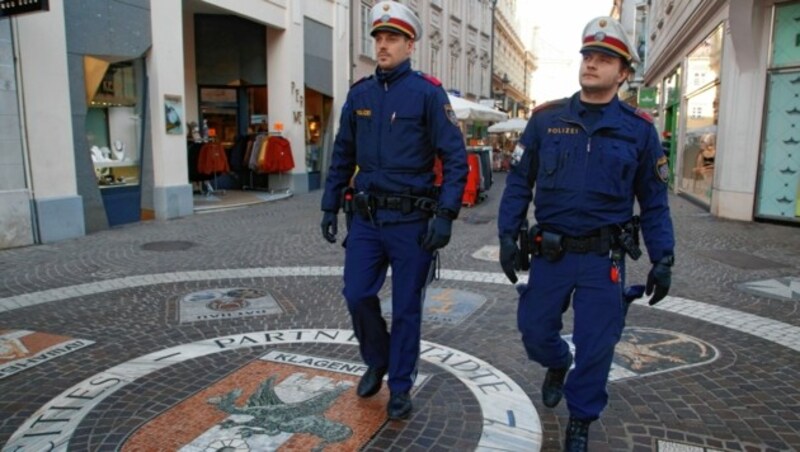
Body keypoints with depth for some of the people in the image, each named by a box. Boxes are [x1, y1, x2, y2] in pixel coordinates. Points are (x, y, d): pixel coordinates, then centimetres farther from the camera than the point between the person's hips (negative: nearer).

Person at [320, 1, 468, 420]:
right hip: (366, 217, 4)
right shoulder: (359, 93, 8)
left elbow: (455, 158, -9)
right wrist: (330, 207, 12)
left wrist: (445, 214, -17)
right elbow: (342, 156, 14)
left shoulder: (428, 93, -6)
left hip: (411, 220, -4)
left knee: (406, 308, 7)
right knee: (357, 296, 5)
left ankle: (400, 387, 25)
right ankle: (377, 362, 33)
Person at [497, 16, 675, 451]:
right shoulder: (546, 119, 0)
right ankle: (557, 364, 47)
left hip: (604, 258, -1)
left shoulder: (639, 130, -1)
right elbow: (518, 182, 3)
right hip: (551, 253, 1)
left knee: (595, 345, 7)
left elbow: (654, 202, 4)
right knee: (534, 329, 11)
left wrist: (663, 259, -1)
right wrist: (507, 235, -4)